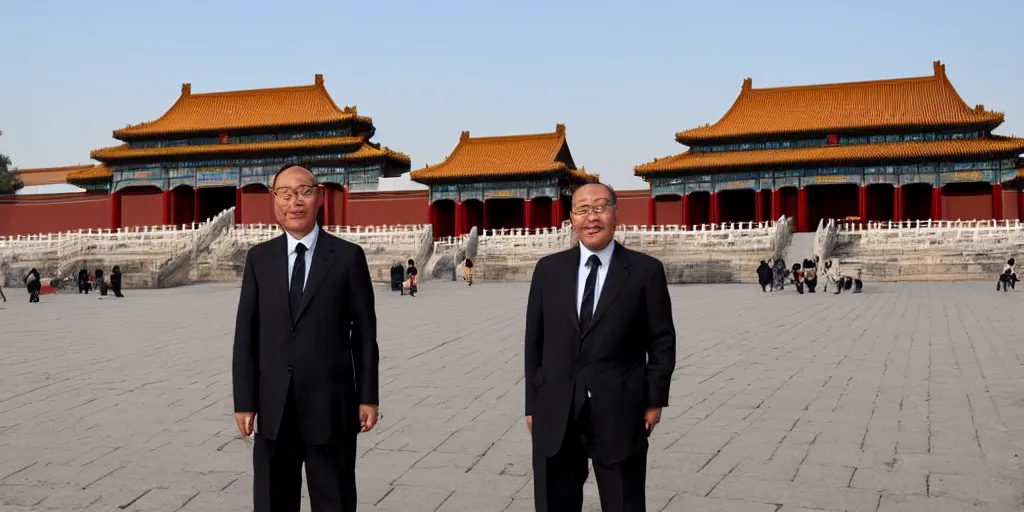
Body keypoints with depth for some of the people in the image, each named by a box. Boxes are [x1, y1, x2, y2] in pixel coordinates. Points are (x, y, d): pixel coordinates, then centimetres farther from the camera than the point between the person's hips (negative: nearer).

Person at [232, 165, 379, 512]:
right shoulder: (258, 259, 6)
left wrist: (368, 397, -3)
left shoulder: (348, 256, -2)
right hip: (273, 407, 3)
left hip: (331, 405, -2)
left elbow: (364, 333, -1)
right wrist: (244, 402, 0)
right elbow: (246, 335, 4)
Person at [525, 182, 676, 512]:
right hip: (555, 414, 3)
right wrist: (532, 403, 6)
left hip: (619, 413, -2)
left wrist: (655, 401, -2)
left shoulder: (646, 270, -2)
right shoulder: (548, 269, 6)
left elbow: (662, 341, 1)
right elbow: (534, 340, 7)